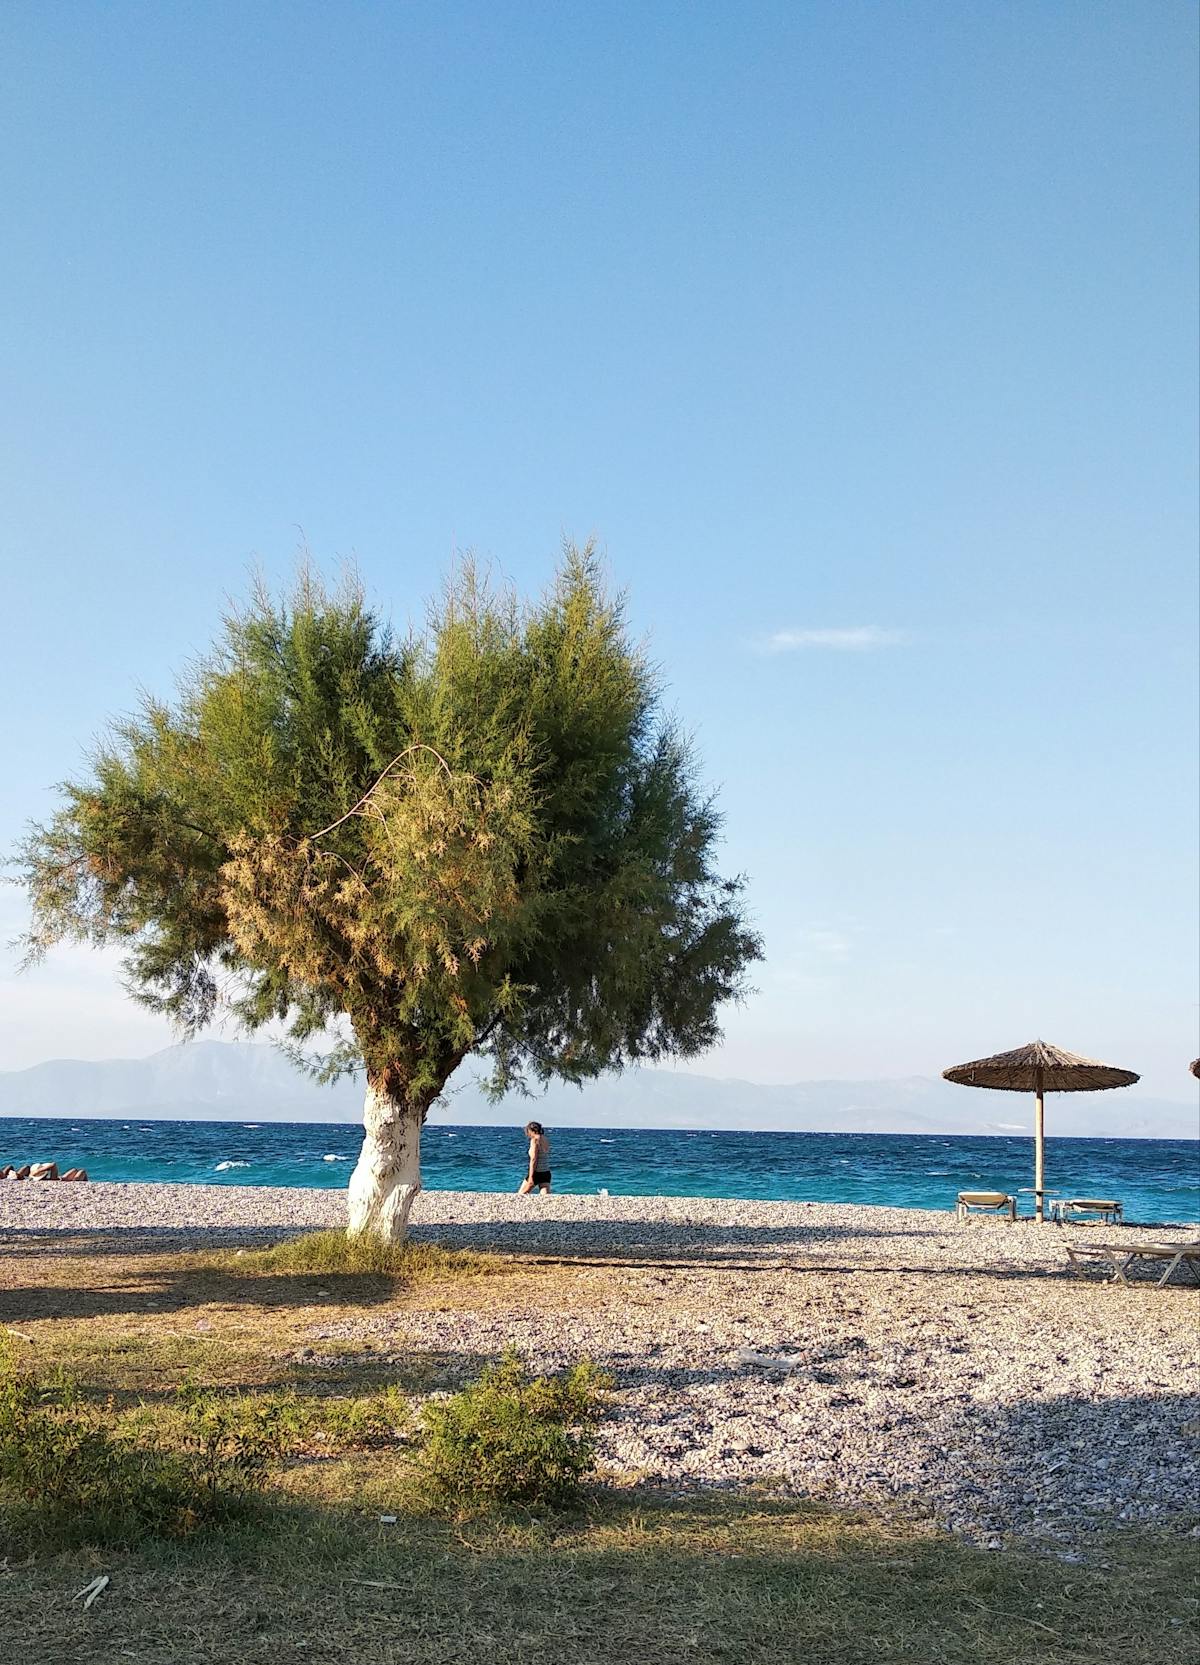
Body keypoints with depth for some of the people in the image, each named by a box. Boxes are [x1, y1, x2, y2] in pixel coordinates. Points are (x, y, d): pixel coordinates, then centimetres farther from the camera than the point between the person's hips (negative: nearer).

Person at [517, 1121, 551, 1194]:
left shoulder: (535, 1140, -12)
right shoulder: (546, 1140, 11)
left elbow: (533, 1160, -17)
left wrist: (531, 1177, -18)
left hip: (536, 1173, -7)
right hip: (546, 1173, 7)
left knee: (520, 1195, 9)